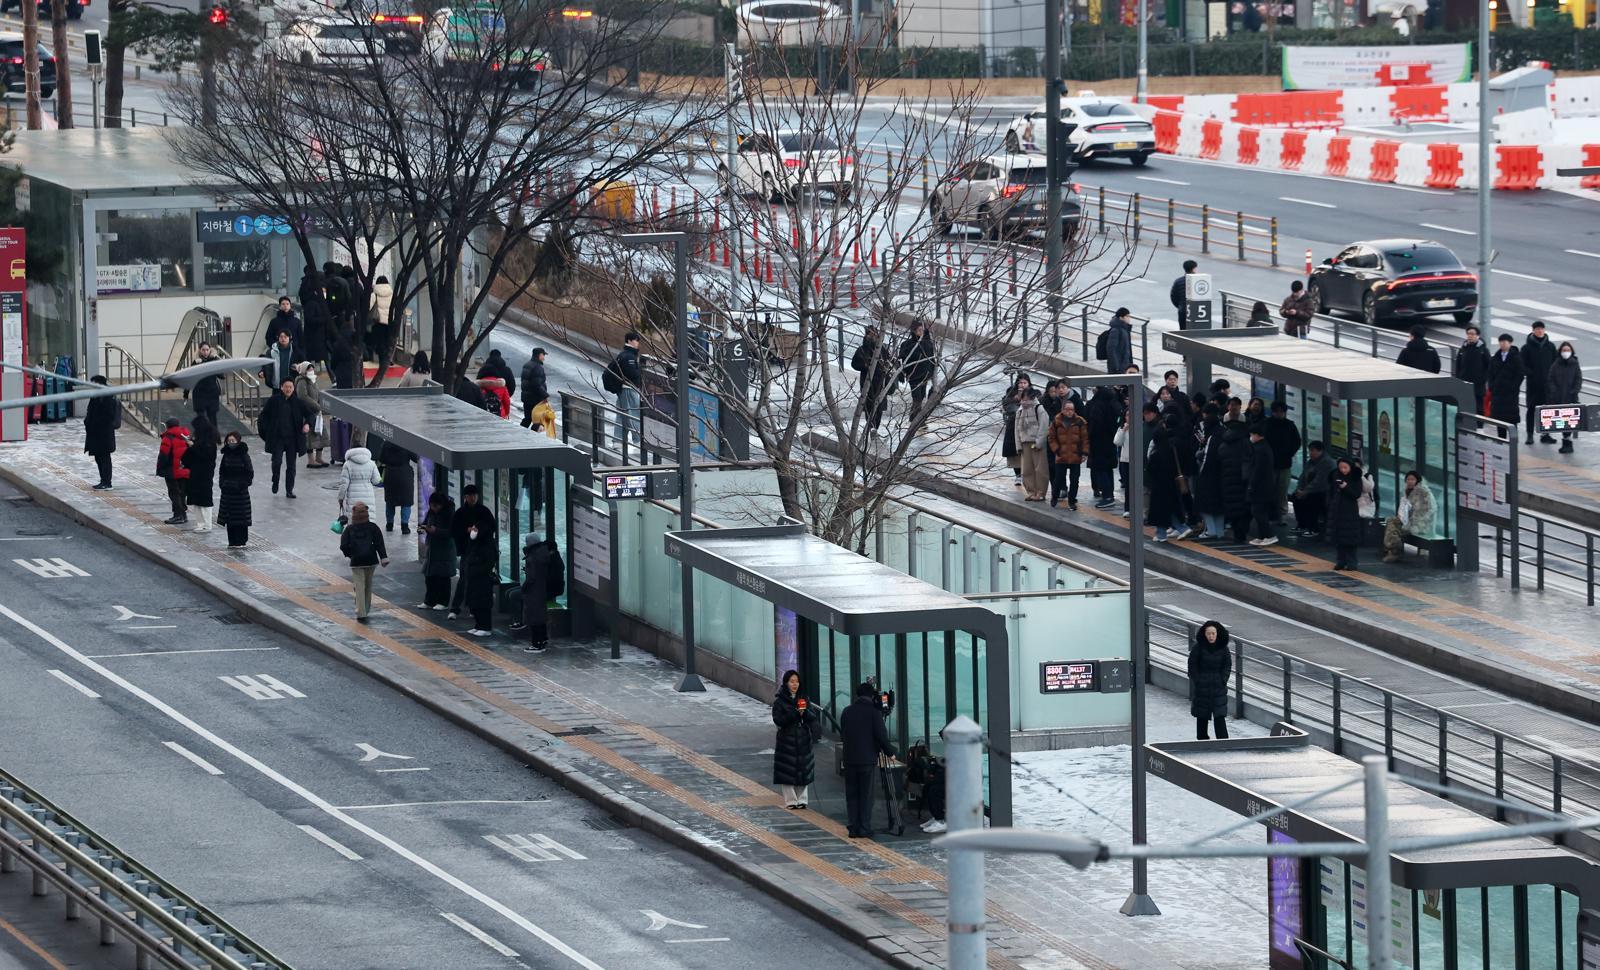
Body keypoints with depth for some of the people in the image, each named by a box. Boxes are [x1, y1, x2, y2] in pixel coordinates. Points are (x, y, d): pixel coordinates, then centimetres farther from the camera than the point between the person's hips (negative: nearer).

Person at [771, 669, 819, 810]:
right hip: (787, 740, -4)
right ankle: (790, 800, 2)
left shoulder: (804, 699, 9)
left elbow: (813, 717, 4)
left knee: (803, 770, 5)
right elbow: (778, 720, -12)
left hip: (803, 740, 4)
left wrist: (805, 712, -17)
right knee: (787, 771, -4)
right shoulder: (779, 702, -3)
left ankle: (802, 799, 13)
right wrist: (794, 714, -22)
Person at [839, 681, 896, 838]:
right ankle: (864, 829, -1)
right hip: (868, 759, -3)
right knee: (866, 795, 2)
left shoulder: (847, 712, 5)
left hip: (850, 759, 3)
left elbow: (843, 735, 11)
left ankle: (854, 828, 6)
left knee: (851, 794, 9)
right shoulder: (874, 712, -8)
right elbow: (881, 736, -10)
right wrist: (889, 752, 5)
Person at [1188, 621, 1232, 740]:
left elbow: (1227, 666, 5)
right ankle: (1202, 739, 19)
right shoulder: (1198, 648, -6)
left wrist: (1223, 681, -5)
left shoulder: (1223, 648, -1)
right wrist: (1198, 682, -8)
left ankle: (1223, 740, -10)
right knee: (1202, 717, 8)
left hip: (1219, 687, 0)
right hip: (1201, 687, 0)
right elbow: (1192, 667, -3)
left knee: (1220, 716, -7)